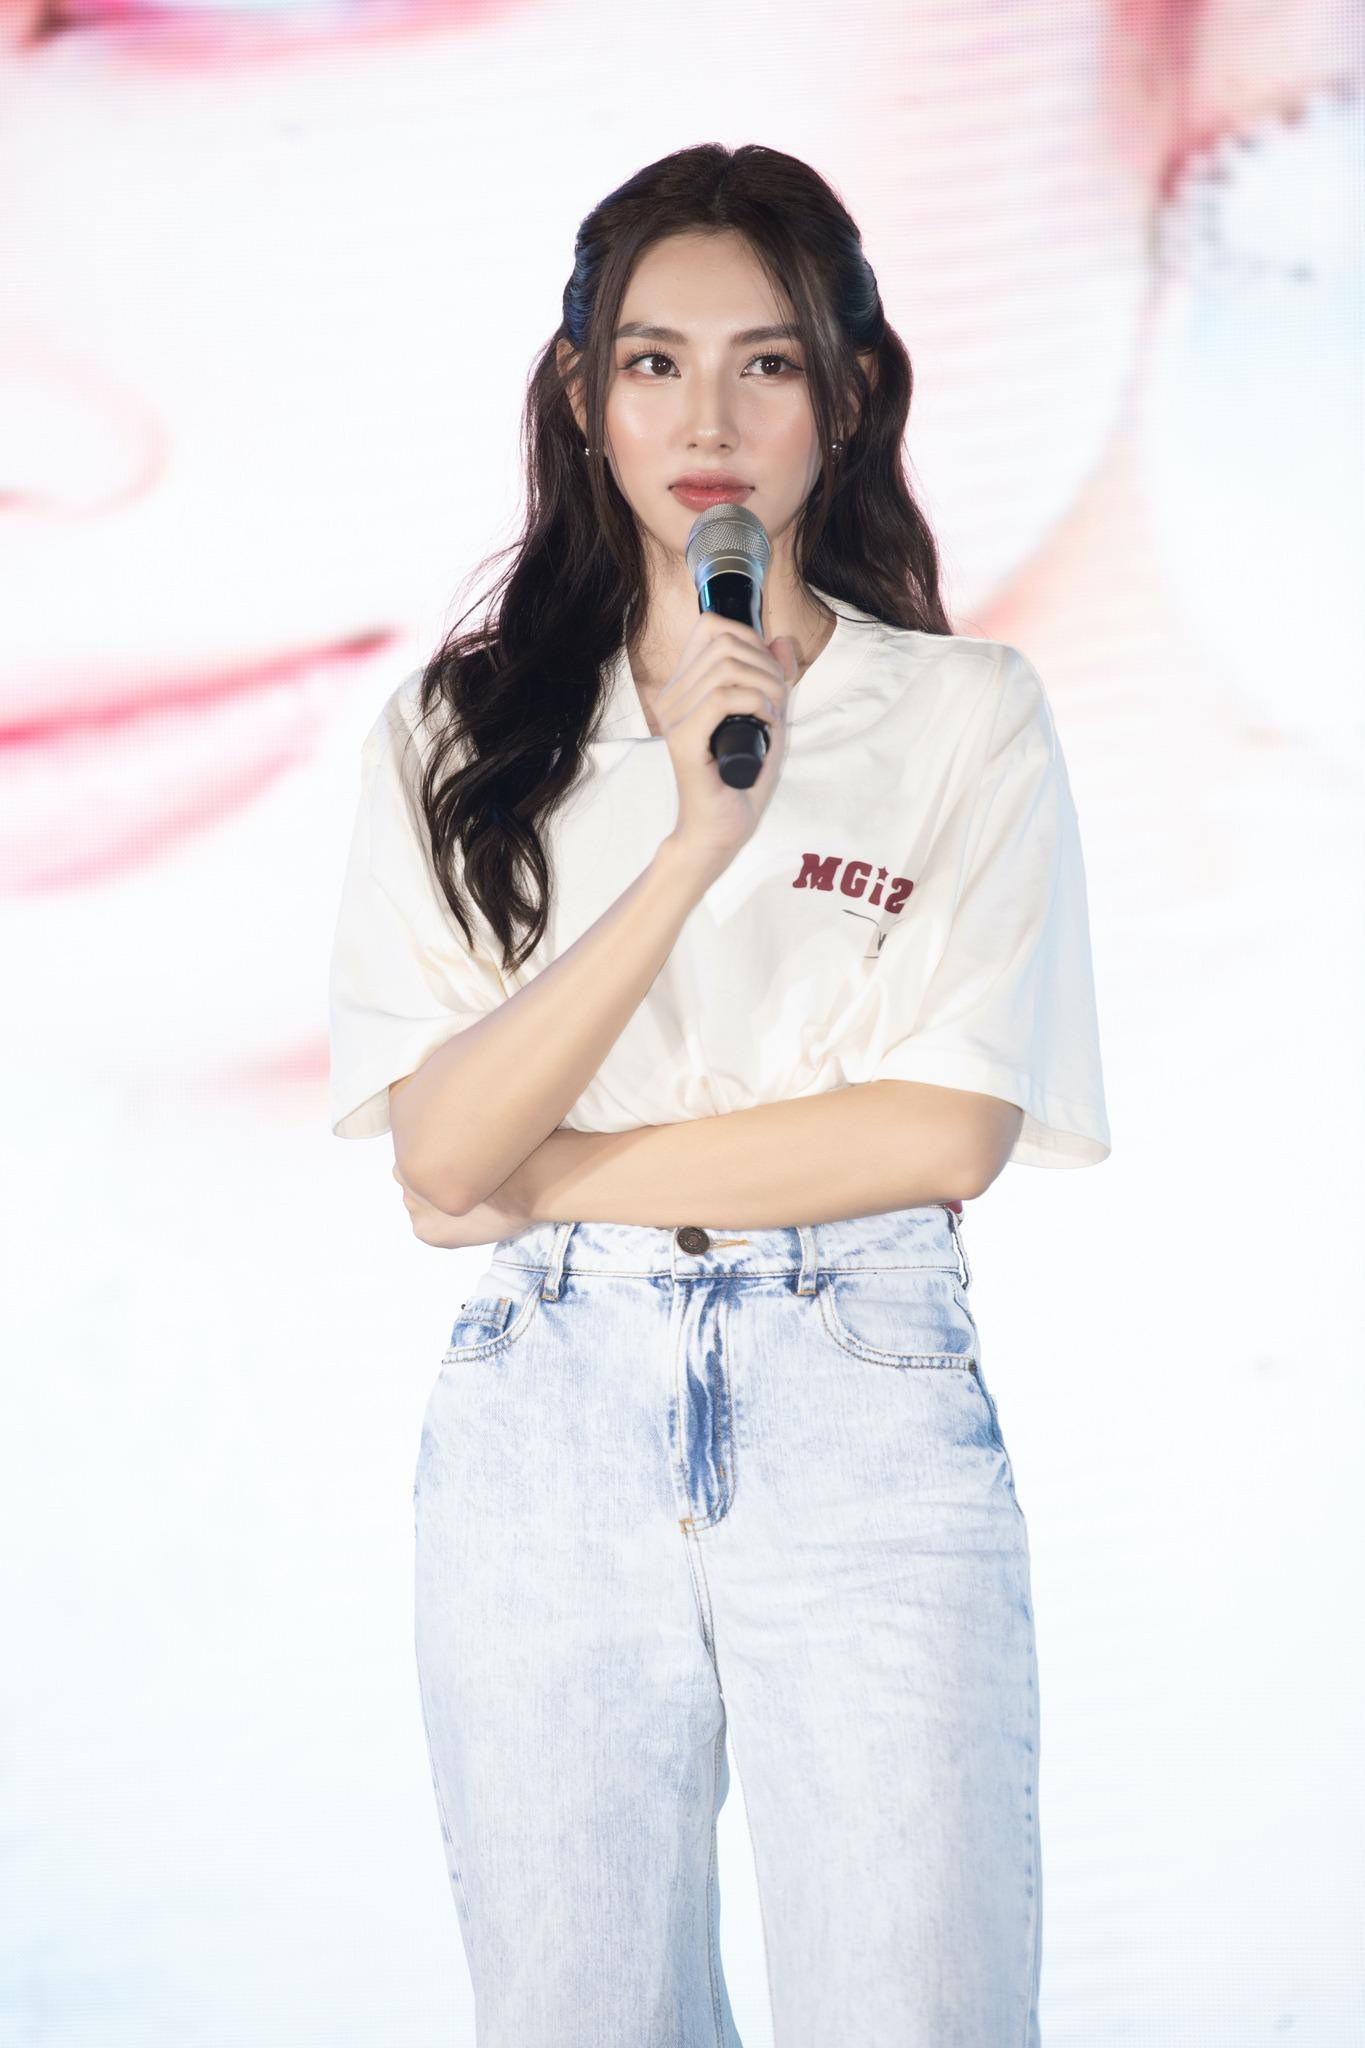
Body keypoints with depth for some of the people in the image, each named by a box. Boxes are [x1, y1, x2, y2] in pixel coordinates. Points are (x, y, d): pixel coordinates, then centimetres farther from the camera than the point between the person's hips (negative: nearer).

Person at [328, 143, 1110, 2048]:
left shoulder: (964, 713, 3)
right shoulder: (461, 729, 7)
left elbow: (946, 1134, -6)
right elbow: (441, 1158, -5)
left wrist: (560, 1177, -5)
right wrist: (695, 837, -14)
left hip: (865, 1410, -1)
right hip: (544, 1417, 2)